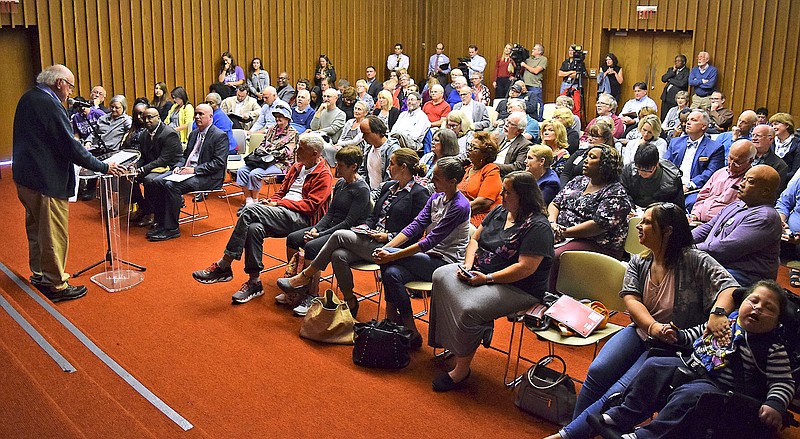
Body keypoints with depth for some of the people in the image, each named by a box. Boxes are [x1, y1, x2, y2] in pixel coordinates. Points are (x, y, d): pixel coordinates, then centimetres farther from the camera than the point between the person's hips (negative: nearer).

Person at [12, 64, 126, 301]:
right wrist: (103, 167, -16)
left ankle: (39, 273, 39)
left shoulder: (28, 98, 8)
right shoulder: (50, 105, -21)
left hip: (25, 176, 10)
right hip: (46, 181, -10)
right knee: (54, 234, 2)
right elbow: (70, 147, -22)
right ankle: (56, 286, 12)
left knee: (36, 228, 23)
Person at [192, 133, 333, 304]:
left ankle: (223, 266, -22)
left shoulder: (324, 175, -1)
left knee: (251, 211, -26)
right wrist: (271, 201, 5)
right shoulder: (297, 167, 24)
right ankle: (254, 282, -19)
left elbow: (311, 205, -10)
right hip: (282, 214, 7)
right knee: (254, 228, -28)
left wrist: (280, 203, -11)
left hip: (301, 218, -7)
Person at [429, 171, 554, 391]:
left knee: (471, 309, -30)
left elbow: (525, 268, -23)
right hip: (481, 272, 9)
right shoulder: (499, 212, 9)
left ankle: (461, 369, -12)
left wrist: (488, 278, -23)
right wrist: (468, 266, -4)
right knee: (441, 275, -10)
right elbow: (475, 239, 14)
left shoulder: (537, 227, -17)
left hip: (518, 288, -9)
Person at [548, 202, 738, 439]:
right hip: (640, 332, 5)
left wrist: (718, 313, -39)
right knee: (597, 371, -20)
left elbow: (729, 286, -18)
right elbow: (631, 299, -5)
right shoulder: (638, 262, 6)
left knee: (621, 392, -20)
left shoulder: (695, 261, -10)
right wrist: (653, 326, -24)